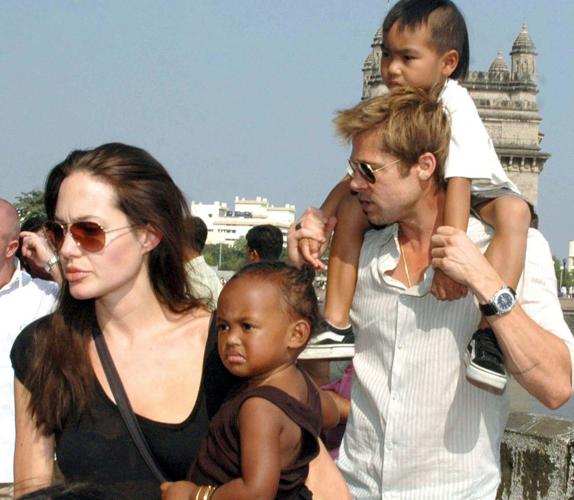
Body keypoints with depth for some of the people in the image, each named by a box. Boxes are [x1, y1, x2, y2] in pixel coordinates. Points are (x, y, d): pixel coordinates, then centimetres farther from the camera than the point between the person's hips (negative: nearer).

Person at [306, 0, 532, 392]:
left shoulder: (454, 104, -26)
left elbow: (459, 180, -36)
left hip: (479, 194, -6)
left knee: (514, 211, -38)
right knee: (351, 212, -8)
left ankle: (488, 336, -49)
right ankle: (338, 326, -6)